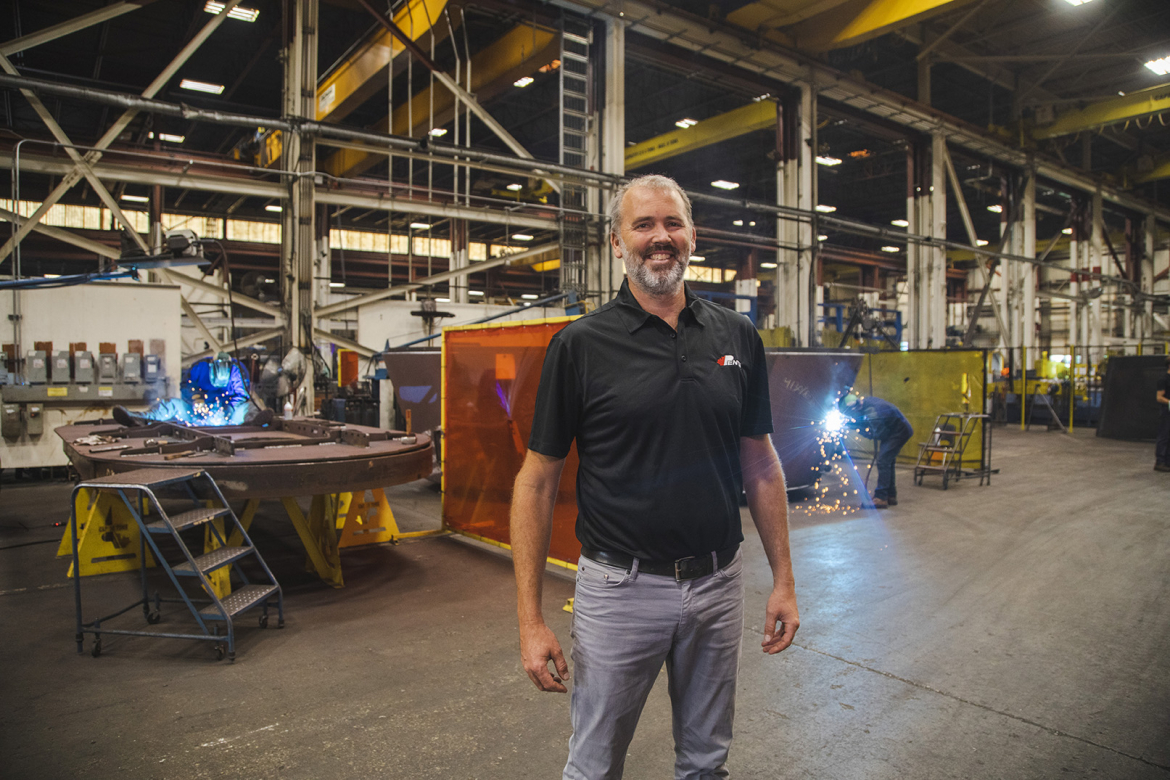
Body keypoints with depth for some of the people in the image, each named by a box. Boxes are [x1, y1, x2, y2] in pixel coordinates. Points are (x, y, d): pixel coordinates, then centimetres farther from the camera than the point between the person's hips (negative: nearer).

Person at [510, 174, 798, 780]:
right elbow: (537, 480, -8)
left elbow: (760, 463, 8)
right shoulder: (581, 344, -9)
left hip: (718, 584, 4)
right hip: (620, 587, -3)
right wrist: (530, 619, -11)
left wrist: (784, 579, 6)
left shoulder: (736, 337, 2)